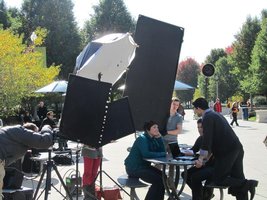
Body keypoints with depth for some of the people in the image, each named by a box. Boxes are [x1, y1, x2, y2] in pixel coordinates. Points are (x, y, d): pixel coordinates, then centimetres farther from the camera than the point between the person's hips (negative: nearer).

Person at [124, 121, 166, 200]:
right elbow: (146, 154, -32)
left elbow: (162, 151, 1)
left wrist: (159, 137, -8)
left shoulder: (152, 139, 9)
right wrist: (163, 154, -26)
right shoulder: (142, 139, -18)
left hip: (143, 165, 9)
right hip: (134, 167, -9)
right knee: (157, 180, -18)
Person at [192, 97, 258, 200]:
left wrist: (201, 159, -15)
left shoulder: (207, 118, -7)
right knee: (238, 179, 9)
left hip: (227, 152, -9)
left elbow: (206, 140, -16)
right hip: (237, 148, 9)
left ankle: (247, 184, -14)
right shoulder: (215, 115, 23)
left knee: (218, 179, -2)